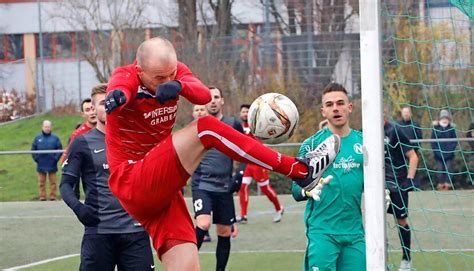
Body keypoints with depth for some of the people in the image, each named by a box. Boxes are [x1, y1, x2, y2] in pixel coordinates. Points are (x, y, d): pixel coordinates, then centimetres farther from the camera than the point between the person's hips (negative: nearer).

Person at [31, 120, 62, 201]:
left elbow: (59, 149, -1)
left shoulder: (55, 138, 0)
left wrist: (56, 158, -8)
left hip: (52, 165, -2)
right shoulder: (38, 138, 5)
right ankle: (42, 197, 12)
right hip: (41, 165, 2)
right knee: (41, 182, 6)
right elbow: (33, 149, 8)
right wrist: (36, 158, -1)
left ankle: (53, 196, 9)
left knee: (53, 182, 4)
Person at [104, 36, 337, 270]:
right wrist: (117, 94, -64)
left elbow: (204, 96, -19)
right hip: (132, 183, -7)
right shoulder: (126, 76, -12)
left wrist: (179, 86, -43)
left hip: (160, 190, 7)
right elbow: (120, 85, -39)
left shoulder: (174, 70, 3)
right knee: (206, 129, -21)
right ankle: (300, 170, -20)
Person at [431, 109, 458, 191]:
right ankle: (440, 184, 6)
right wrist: (436, 151, -10)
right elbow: (433, 141, 1)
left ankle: (447, 185, 3)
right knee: (440, 169, -1)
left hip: (449, 154, 0)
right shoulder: (435, 129, 1)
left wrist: (451, 149, -11)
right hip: (438, 154, 0)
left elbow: (455, 141, 3)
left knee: (448, 169, -1)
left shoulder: (451, 129, 2)